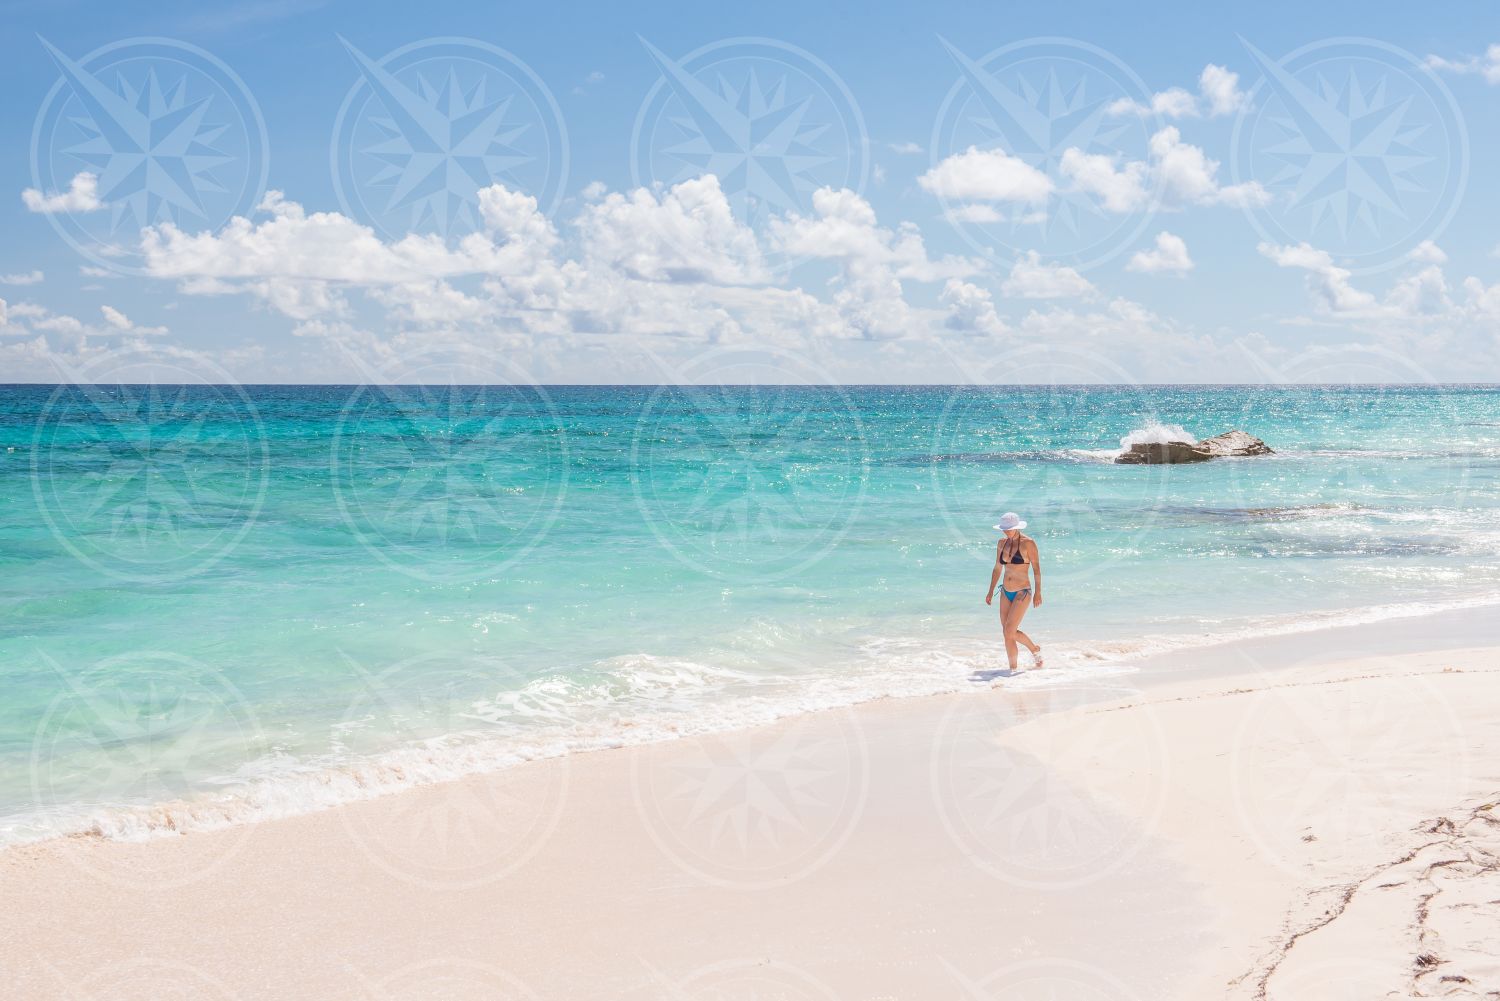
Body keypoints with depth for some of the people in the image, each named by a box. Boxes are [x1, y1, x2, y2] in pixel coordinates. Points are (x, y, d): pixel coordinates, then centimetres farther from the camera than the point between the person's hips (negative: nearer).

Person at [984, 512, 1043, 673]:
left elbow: (1036, 568, -9)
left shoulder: (1027, 543, -10)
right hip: (1006, 592, 7)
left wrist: (1038, 593, -12)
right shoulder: (1002, 543, 7)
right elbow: (997, 569, 16)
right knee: (1008, 633, 7)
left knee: (1009, 631, -14)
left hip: (1022, 593, -7)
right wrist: (991, 591, 14)